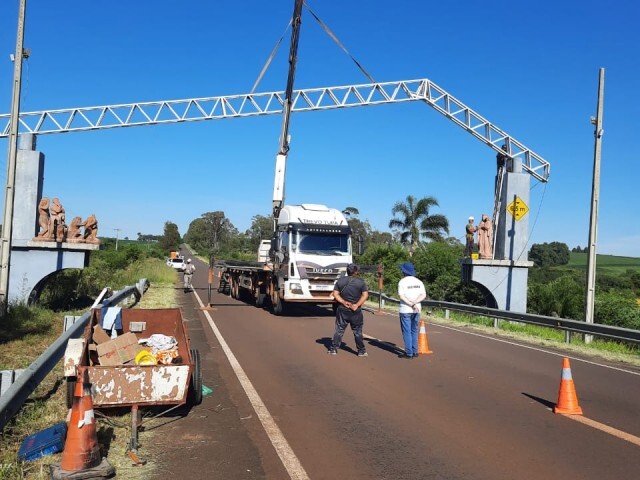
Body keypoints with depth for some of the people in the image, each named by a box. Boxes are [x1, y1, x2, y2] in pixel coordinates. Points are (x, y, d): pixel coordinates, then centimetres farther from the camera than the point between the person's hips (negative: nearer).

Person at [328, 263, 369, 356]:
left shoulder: (340, 280, 1)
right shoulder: (361, 282, -5)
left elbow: (335, 294, -4)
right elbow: (365, 295, -11)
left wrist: (343, 302, -11)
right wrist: (357, 305, -14)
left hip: (342, 310, 1)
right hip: (356, 311, -1)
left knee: (339, 330, 9)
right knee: (357, 331, 8)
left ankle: (333, 349, 10)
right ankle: (361, 351, 14)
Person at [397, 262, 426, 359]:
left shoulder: (402, 281, -6)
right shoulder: (419, 282, 8)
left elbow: (401, 296, -16)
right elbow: (423, 295, -2)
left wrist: (411, 304, -17)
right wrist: (415, 302, -13)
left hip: (405, 310, -5)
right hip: (417, 310, 5)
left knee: (406, 332, 0)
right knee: (414, 331, 14)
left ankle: (409, 353, -1)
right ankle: (414, 352, 15)